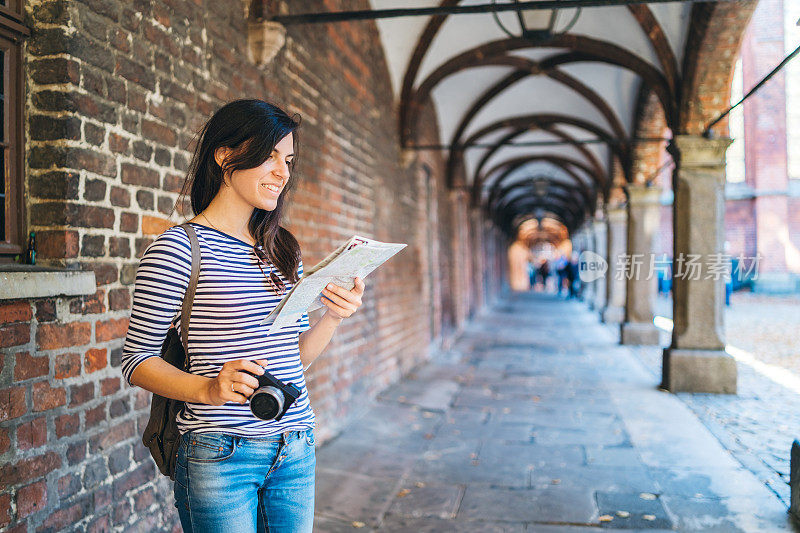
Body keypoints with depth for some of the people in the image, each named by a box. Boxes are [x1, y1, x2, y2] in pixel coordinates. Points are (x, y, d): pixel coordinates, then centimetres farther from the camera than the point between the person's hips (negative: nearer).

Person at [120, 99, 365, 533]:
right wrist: (208, 390, -24)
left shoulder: (284, 249, 10)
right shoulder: (178, 248, -9)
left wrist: (332, 318, -5)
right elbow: (136, 360, -8)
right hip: (219, 456, -6)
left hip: (296, 451, 6)